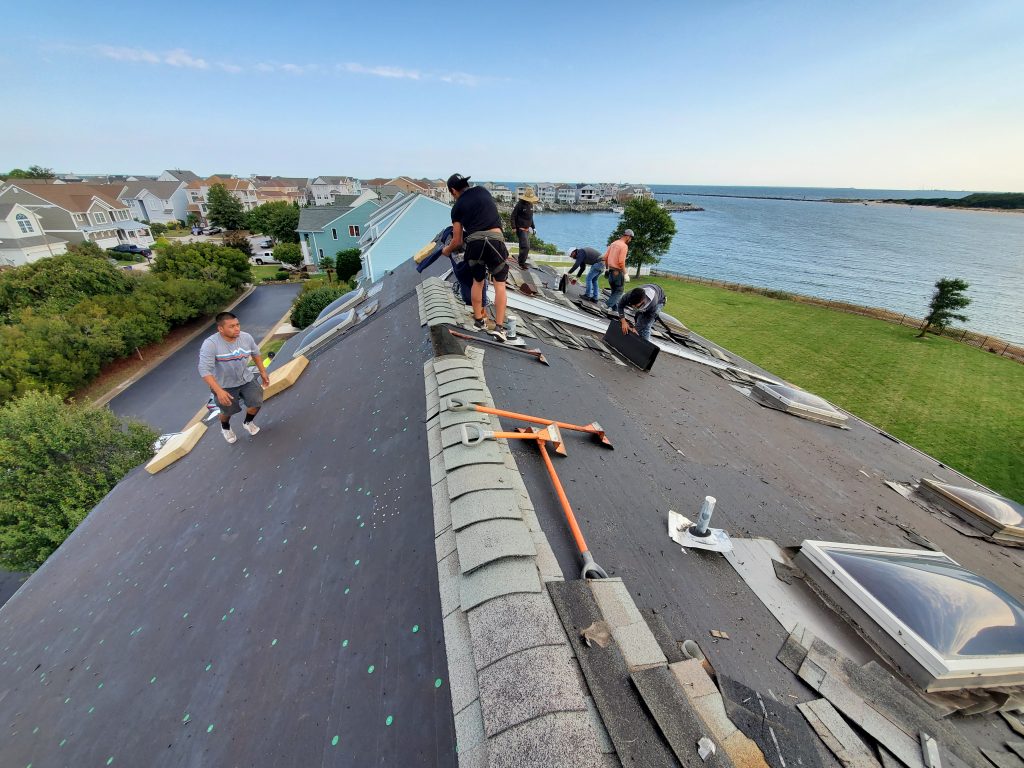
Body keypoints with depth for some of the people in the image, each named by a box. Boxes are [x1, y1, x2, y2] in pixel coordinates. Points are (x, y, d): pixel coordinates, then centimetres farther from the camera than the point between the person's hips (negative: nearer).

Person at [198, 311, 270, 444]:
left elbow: (256, 354, 7)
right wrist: (218, 391, -36)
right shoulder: (210, 344, -27)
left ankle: (248, 422, 29)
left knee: (257, 402, -6)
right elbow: (204, 370, -29)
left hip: (246, 379, 3)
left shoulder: (246, 337, -13)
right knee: (228, 411, 12)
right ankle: (225, 427, 50)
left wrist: (263, 372, 12)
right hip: (224, 385, -3)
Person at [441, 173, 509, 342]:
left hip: (474, 242, 0)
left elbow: (457, 241, 15)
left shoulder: (457, 207, 15)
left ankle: (478, 321, 27)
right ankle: (499, 327, -3)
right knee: (499, 283, 5)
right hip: (495, 239, 0)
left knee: (477, 281, 20)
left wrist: (446, 250, 36)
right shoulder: (482, 191, 22)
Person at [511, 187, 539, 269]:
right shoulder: (520, 205, -13)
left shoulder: (531, 205, 11)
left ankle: (522, 261, 26)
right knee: (525, 246, -16)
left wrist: (533, 227, 21)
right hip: (521, 229, -9)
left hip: (527, 229, 9)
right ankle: (521, 263, -9)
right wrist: (514, 227, -21)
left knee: (526, 246, 14)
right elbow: (513, 216, -13)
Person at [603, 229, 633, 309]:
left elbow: (605, 257, 11)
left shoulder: (613, 243, 10)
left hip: (611, 271, 8)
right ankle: (609, 306, -12)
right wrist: (625, 274, -14)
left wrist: (607, 268, 20)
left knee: (614, 291, 16)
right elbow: (621, 262, -21)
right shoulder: (624, 246, -13)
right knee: (619, 291, 1)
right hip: (618, 272, -8)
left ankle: (614, 308, 19)